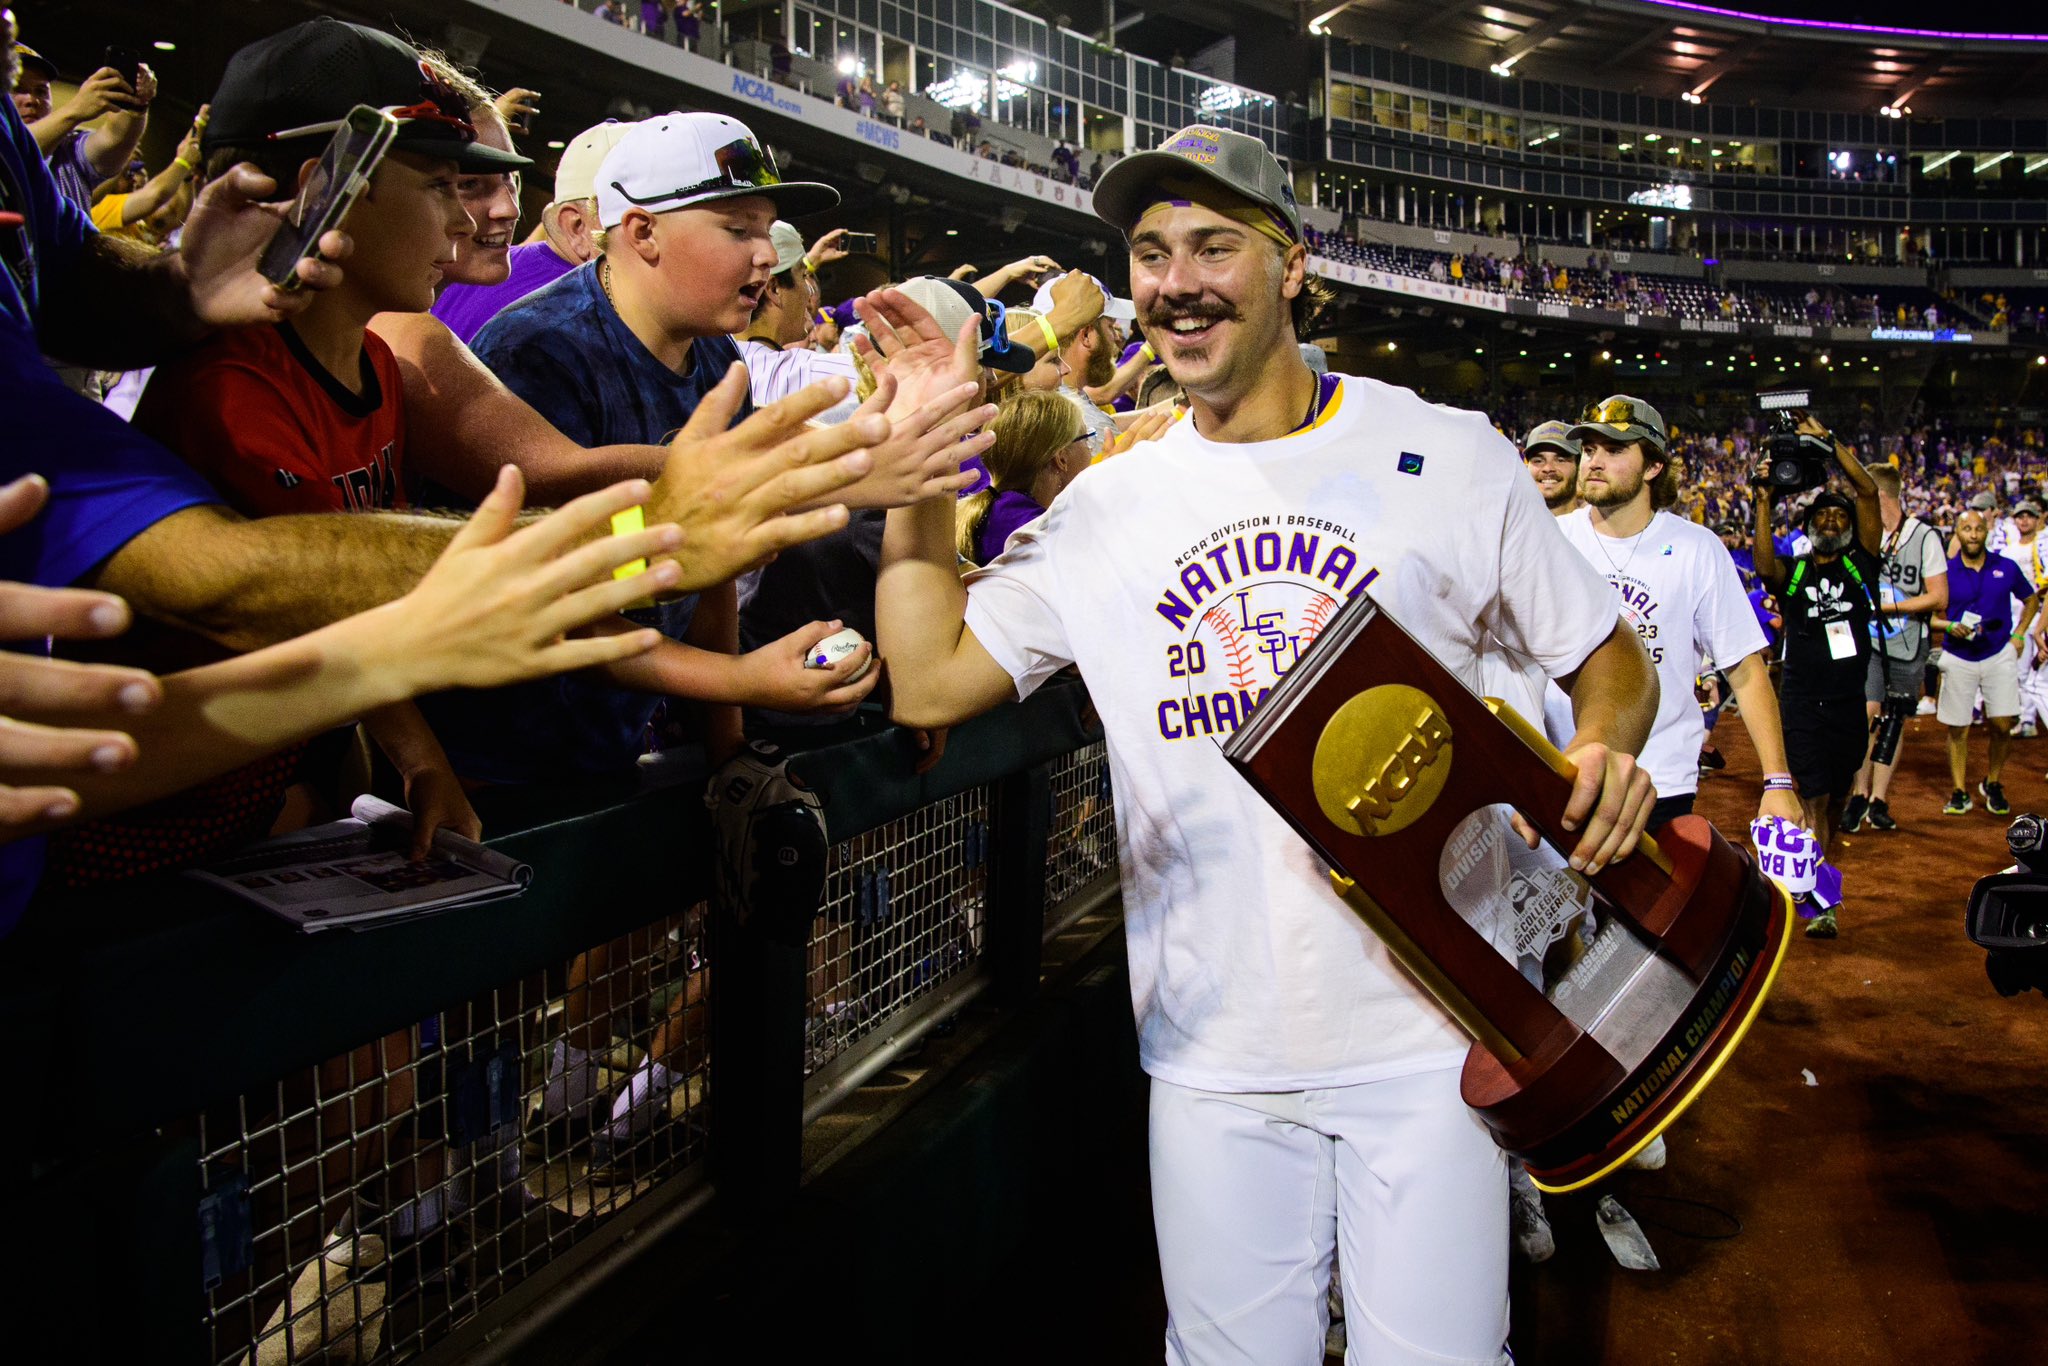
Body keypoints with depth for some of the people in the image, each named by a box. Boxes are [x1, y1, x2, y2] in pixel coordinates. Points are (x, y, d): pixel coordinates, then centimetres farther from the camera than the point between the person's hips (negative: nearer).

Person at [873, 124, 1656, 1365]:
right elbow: (931, 682, -1)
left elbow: (1607, 655, 6)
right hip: (1212, 1051, 2)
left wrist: (1603, 751, -16)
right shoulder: (1110, 506, 5)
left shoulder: (1446, 455, -1)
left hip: (1423, 1030, -1)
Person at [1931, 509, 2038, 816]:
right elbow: (1933, 616, 3)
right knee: (1958, 730, 3)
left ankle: (1992, 785, 17)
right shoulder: (1946, 572, -3)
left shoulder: (2006, 568, 1)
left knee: (2002, 726, -4)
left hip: (1999, 655, 1)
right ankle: (1960, 793, 13)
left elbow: (2031, 600, 18)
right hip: (1959, 658, -1)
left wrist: (2018, 634, 7)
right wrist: (1950, 627, -18)